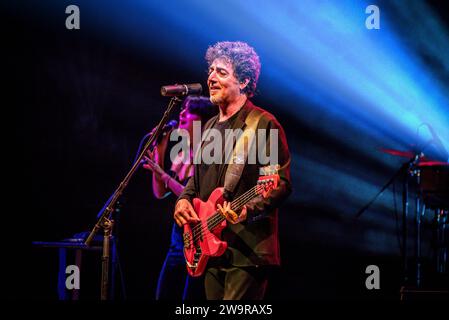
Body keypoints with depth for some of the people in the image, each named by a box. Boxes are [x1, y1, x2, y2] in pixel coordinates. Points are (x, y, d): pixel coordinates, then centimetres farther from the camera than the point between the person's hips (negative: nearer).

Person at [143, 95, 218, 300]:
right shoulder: (181, 154, 11)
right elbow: (160, 193, 11)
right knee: (163, 296, 10)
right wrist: (159, 152, 6)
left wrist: (164, 176, -20)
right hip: (178, 238, 8)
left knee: (191, 297, -4)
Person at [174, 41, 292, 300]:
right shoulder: (211, 127, 18)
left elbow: (282, 184, -12)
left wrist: (247, 210, -26)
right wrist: (184, 199, 8)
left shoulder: (263, 124, -8)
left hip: (248, 251, -8)